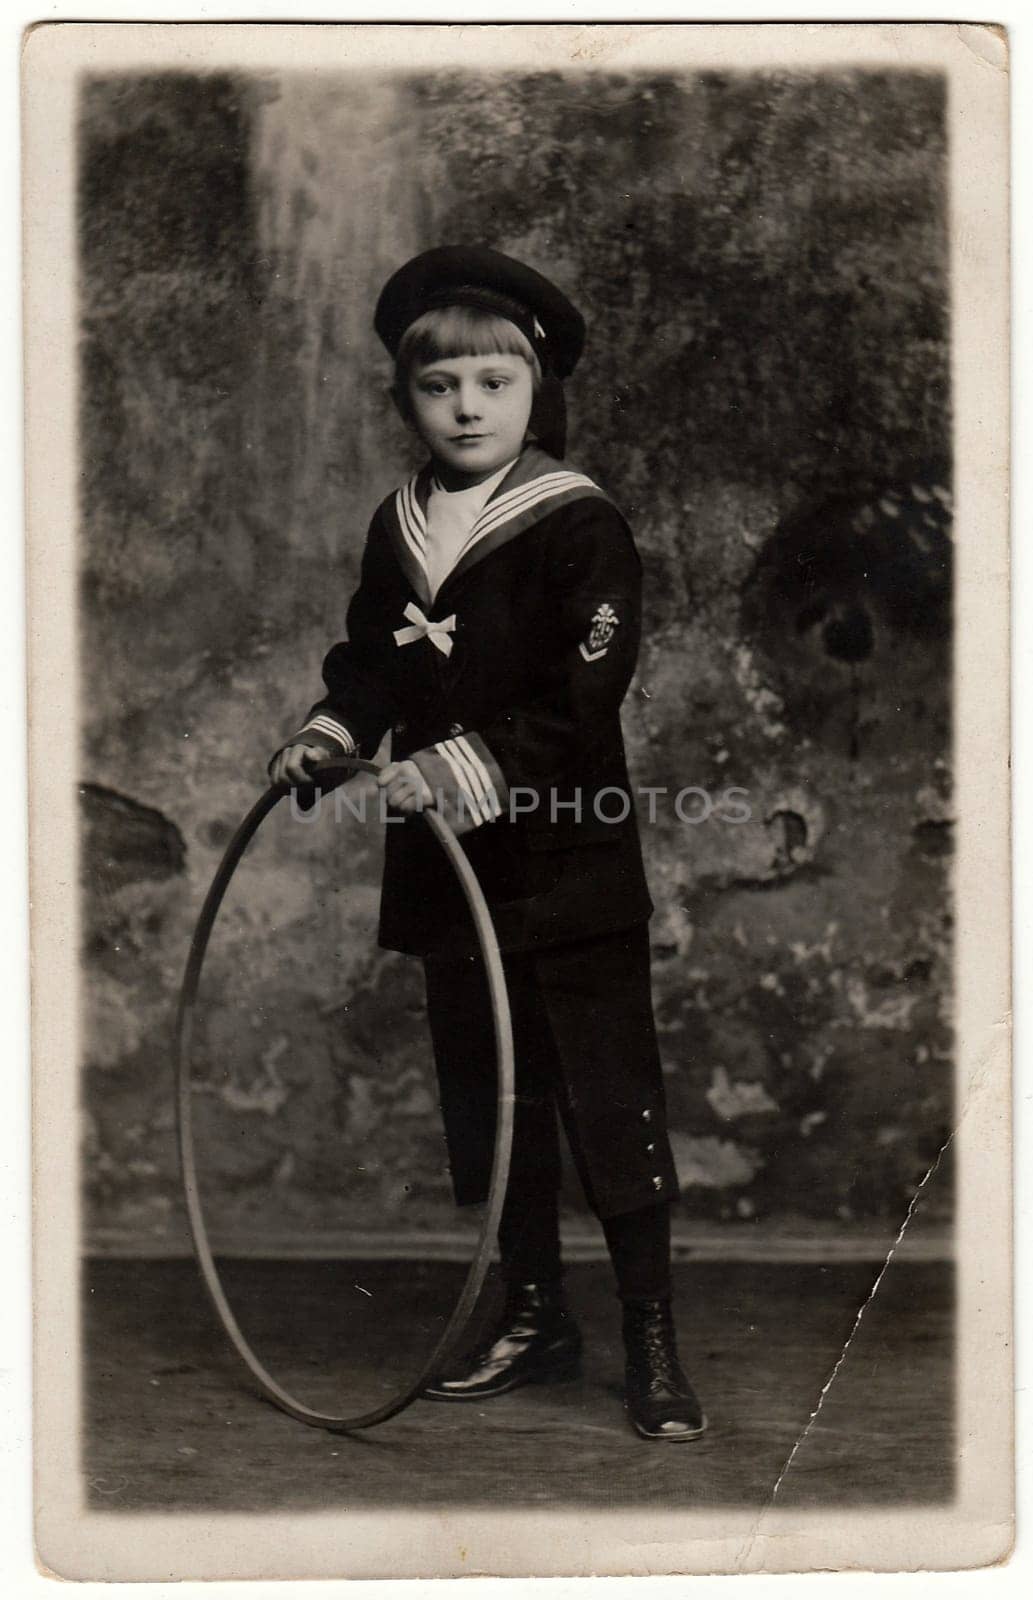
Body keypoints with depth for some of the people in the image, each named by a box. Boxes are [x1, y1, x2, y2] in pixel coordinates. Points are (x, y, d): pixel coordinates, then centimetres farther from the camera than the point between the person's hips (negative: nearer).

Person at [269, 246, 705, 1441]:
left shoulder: (581, 529, -11)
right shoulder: (398, 529, 9)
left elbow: (581, 701, -19)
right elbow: (372, 657, 18)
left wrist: (469, 764, -29)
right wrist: (337, 724, -2)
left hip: (571, 873, -6)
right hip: (449, 869, 6)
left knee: (611, 1102, -2)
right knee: (487, 1098, 15)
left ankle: (652, 1339, 10)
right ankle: (534, 1317, 29)